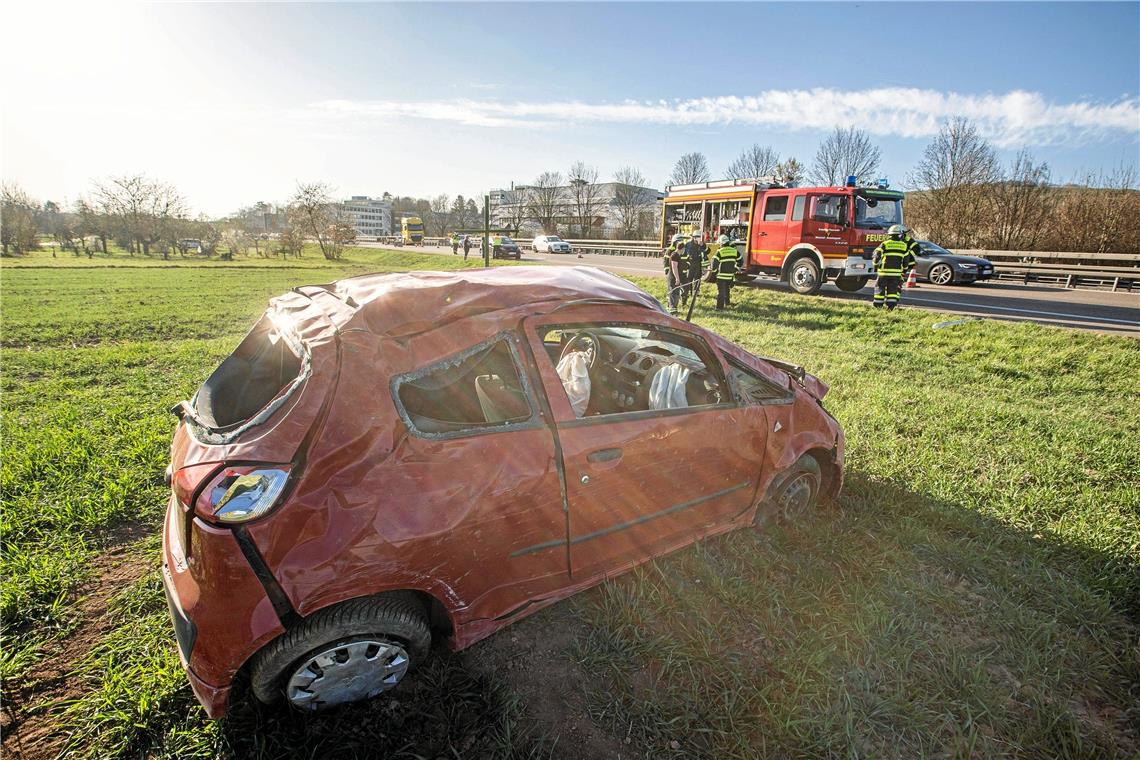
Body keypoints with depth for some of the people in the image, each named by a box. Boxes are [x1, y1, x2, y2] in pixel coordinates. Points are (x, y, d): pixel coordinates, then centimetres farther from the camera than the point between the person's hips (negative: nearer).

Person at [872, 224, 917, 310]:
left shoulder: (884, 244, -2)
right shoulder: (904, 245, 6)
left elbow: (877, 255, -2)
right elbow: (906, 260, 12)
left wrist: (875, 264, 16)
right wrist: (905, 269, 27)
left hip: (884, 271, -1)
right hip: (897, 272, 1)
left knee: (880, 287, 9)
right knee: (893, 289, 6)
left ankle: (878, 304, 13)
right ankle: (891, 304, -5)